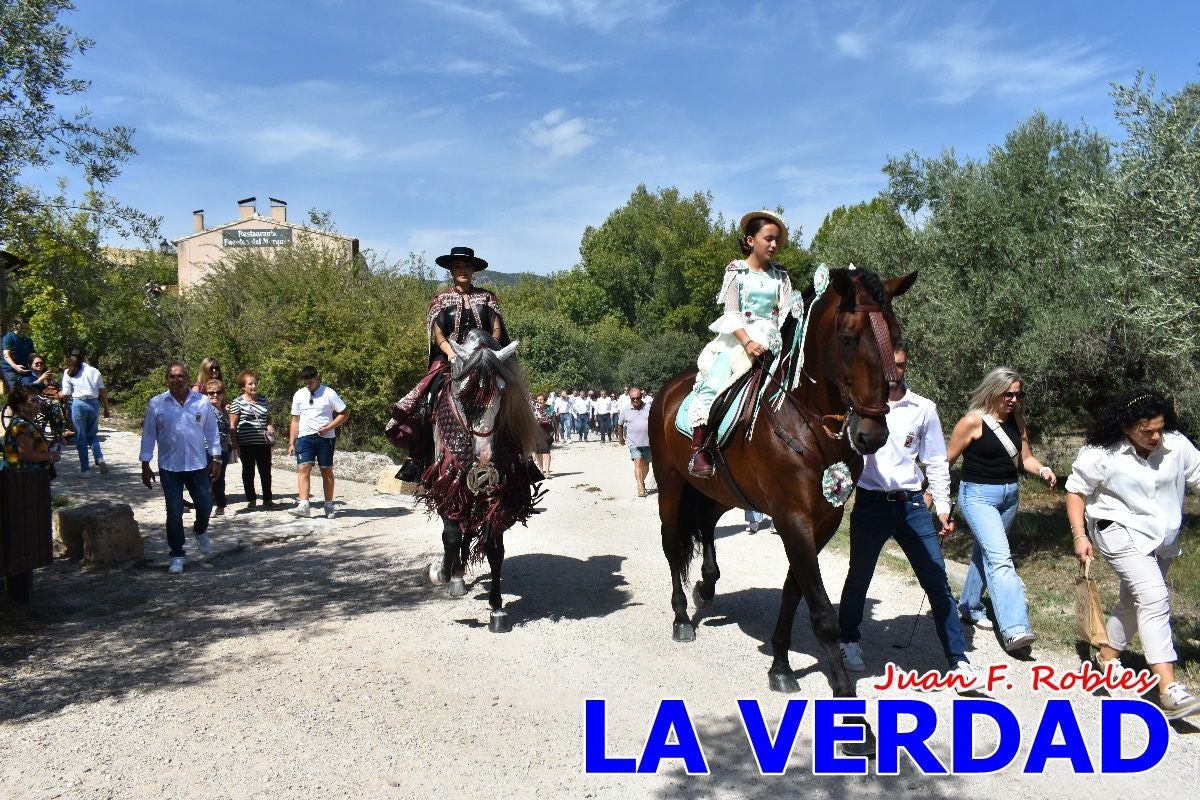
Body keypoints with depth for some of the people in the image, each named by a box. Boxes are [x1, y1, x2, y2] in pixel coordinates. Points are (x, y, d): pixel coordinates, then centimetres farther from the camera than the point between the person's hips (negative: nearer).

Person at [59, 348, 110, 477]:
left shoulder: (68, 373, 1)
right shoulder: (94, 371, 4)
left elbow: (65, 396, -4)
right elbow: (103, 392, 2)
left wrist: (66, 402, 16)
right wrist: (106, 409, 8)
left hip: (78, 404, -2)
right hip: (94, 404, 2)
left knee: (81, 438, 8)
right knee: (92, 435, 18)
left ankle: (85, 469, 10)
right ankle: (100, 459, -4)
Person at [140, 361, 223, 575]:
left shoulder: (202, 402, 0)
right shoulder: (156, 404, -2)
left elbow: (212, 432, 6)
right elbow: (148, 436, 2)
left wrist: (216, 459, 3)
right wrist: (145, 465, 1)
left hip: (198, 465, 1)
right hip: (169, 467, -1)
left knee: (205, 505, 8)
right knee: (174, 512, 1)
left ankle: (200, 531, 42)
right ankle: (177, 555, 13)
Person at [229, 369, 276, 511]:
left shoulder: (263, 400, 9)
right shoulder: (238, 402, -4)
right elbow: (232, 426, -3)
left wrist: (270, 426, 1)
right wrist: (236, 445, -8)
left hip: (263, 442, 4)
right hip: (246, 444, -4)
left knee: (266, 472, 7)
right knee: (248, 472, 7)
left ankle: (267, 500, 16)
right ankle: (251, 501, 16)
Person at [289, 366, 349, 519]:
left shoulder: (329, 393, -3)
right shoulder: (299, 395, 8)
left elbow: (344, 414, -2)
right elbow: (295, 420, 12)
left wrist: (328, 427, -13)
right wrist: (291, 443, 7)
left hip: (325, 437, -2)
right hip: (305, 437, 2)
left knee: (326, 470, 6)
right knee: (303, 469, -13)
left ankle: (329, 505, 15)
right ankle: (304, 506, -19)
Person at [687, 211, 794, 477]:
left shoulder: (780, 275, 13)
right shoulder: (736, 271, 4)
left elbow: (786, 313, 6)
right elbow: (731, 313, -4)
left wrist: (785, 340, -13)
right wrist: (747, 342, -19)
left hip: (772, 340, 3)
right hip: (738, 339, -3)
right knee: (712, 384, -24)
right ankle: (699, 448, -19)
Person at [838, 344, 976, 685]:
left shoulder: (924, 408, 4)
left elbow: (936, 462, 8)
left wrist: (943, 508, 3)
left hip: (911, 504, 1)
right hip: (870, 504, -1)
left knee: (938, 581, -1)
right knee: (859, 576, 14)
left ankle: (958, 659, 9)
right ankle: (849, 640, 37)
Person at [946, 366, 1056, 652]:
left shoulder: (1016, 420, 6)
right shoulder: (973, 421, -14)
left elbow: (1025, 458, 10)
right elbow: (947, 460, -8)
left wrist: (1042, 470, -11)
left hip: (1009, 494, 7)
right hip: (978, 494, -7)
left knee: (986, 551, 18)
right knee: (1000, 557, -17)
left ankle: (970, 607, 36)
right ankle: (1014, 628, -22)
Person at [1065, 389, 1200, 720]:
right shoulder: (1102, 454, -17)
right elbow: (1076, 491, -8)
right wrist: (1080, 536, -14)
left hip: (1161, 540, 6)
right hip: (1121, 534, -6)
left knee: (1134, 599, 18)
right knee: (1154, 598, -18)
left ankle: (1108, 655, 40)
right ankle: (1169, 690, -21)